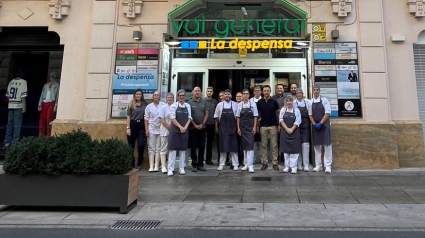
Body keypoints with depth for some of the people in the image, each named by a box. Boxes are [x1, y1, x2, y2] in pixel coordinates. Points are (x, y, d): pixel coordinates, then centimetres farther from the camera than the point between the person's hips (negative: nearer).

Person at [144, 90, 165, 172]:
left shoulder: (163, 105, -2)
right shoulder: (149, 106, 5)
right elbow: (146, 119, 6)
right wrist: (146, 130, -1)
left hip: (160, 129, -1)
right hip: (151, 129, 1)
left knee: (158, 148, 4)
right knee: (151, 148, 2)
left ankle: (156, 166, 8)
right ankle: (151, 166, 4)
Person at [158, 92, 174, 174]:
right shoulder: (163, 107, -1)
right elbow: (161, 120, -6)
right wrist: (169, 128, -12)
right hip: (165, 131, -3)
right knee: (164, 149, 1)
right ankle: (163, 166, 7)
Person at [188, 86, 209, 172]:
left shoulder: (204, 102, 7)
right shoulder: (189, 103, 0)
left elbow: (206, 114, 5)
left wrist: (202, 124, -5)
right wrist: (194, 125, -9)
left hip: (202, 127, 3)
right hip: (193, 128, -2)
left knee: (202, 146, 5)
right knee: (193, 146, 3)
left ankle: (200, 164, 14)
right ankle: (194, 164, 10)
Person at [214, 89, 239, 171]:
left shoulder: (235, 105, 3)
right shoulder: (220, 105, 4)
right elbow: (216, 117, 11)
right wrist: (216, 127, 9)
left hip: (232, 128, 0)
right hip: (222, 128, 0)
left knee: (233, 146, 3)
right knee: (223, 146, 4)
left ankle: (235, 164, 12)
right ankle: (221, 164, 13)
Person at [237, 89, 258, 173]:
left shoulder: (253, 104, -2)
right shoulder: (239, 105, 3)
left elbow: (255, 116, 1)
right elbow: (238, 117, 6)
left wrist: (254, 127, -6)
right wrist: (238, 128, 1)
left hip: (250, 127, -2)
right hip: (242, 127, 3)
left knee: (250, 145, -9)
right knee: (244, 145, 9)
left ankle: (250, 165, -7)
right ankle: (246, 164, 19)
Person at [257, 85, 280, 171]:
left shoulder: (274, 102, 0)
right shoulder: (259, 102, 1)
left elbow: (278, 113, 6)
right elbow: (257, 114, 7)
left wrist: (279, 124, 0)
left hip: (273, 126, -1)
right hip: (263, 126, 1)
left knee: (274, 145, 2)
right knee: (264, 145, 6)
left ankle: (275, 163, 10)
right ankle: (264, 163, 13)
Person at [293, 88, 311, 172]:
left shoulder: (307, 102, 4)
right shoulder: (293, 103, 3)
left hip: (305, 126, 0)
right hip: (296, 126, 0)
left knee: (305, 144, -5)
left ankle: (306, 165, 0)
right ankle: (299, 164, 14)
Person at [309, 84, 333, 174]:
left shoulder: (324, 100, -2)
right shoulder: (310, 102, 5)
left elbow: (327, 113, -8)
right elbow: (310, 114, 5)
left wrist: (320, 123, -14)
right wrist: (314, 124, -8)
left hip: (324, 125, -3)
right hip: (315, 126, 3)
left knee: (327, 145, -4)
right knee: (316, 146, 7)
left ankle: (328, 166, 0)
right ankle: (318, 165, 15)